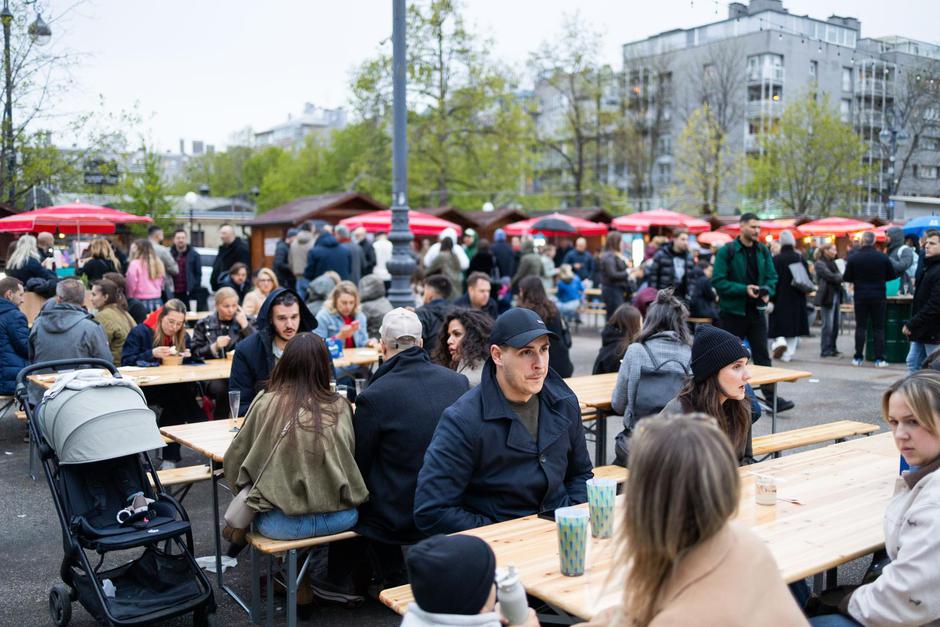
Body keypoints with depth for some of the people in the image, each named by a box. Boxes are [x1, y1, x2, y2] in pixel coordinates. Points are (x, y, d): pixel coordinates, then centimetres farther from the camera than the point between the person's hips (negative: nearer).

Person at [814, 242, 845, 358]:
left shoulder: (832, 262, 17)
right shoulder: (820, 264, -9)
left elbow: (837, 277, 16)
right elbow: (831, 277, -18)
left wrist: (840, 277, -6)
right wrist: (842, 276, -4)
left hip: (835, 296, 8)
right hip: (827, 297, -8)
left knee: (836, 324, 10)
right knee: (828, 325, -6)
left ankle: (832, 348, 20)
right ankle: (825, 350, 0)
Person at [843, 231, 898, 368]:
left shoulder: (853, 257, -8)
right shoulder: (883, 257, -6)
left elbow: (846, 278, -4)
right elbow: (893, 275, 2)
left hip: (861, 297, 0)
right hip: (879, 297, 0)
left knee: (860, 327, 7)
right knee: (879, 328, 5)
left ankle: (858, 357, 8)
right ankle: (879, 359, 3)